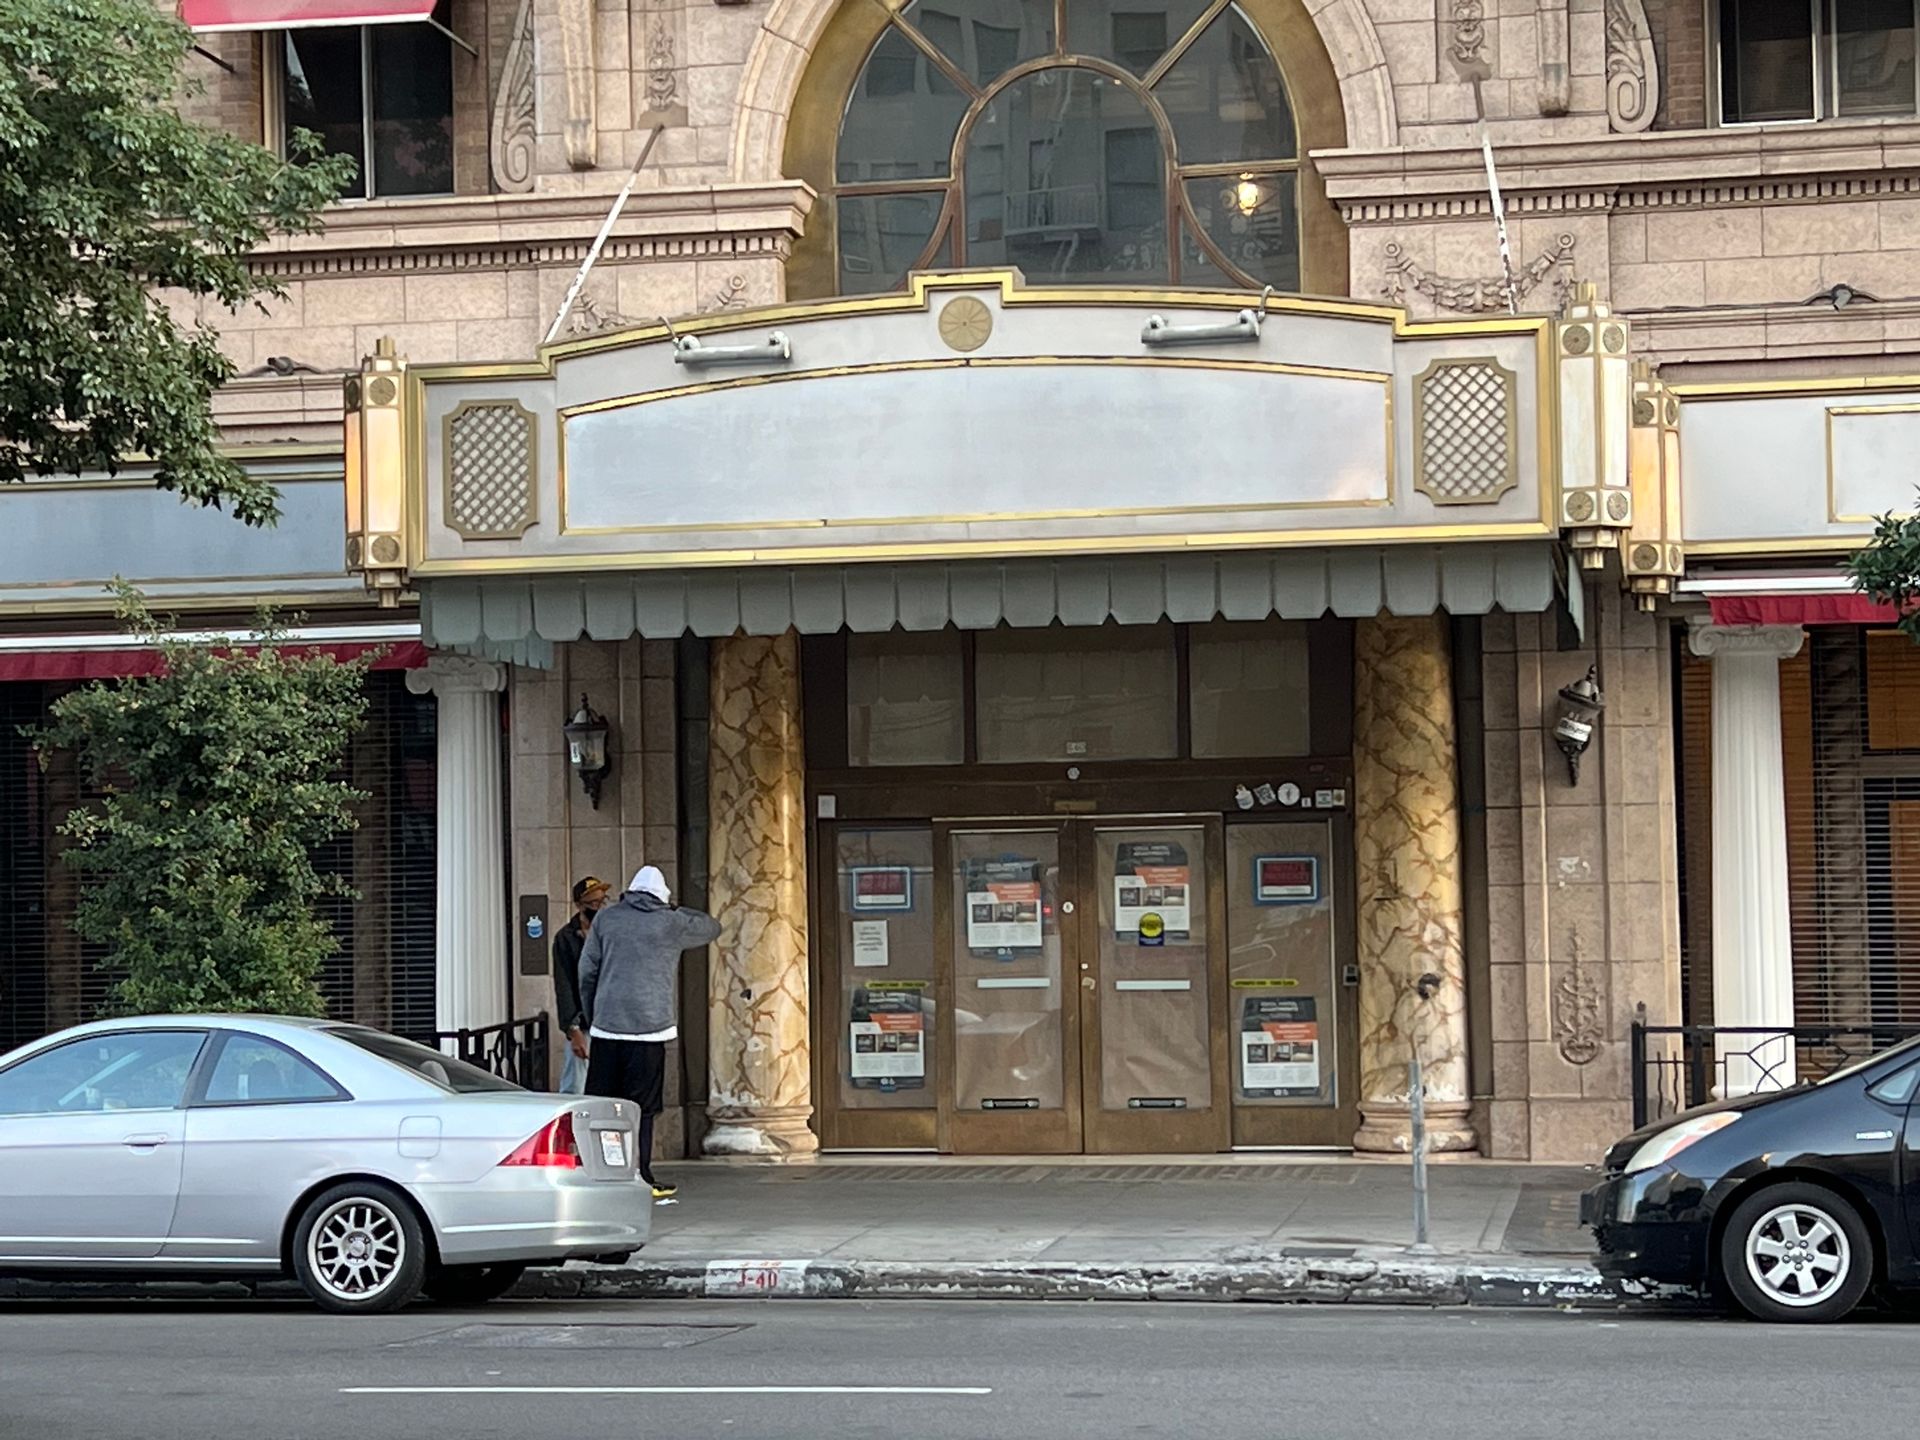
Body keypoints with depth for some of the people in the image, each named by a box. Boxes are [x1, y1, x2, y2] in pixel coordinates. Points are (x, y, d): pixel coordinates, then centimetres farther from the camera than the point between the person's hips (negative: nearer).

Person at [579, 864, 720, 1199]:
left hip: (606, 1025, 2)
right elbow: (711, 927, 20)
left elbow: (587, 973, 10)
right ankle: (639, 1179, 0)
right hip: (648, 1027, -2)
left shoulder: (607, 918, 9)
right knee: (641, 1108, 0)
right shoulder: (672, 924, 3)